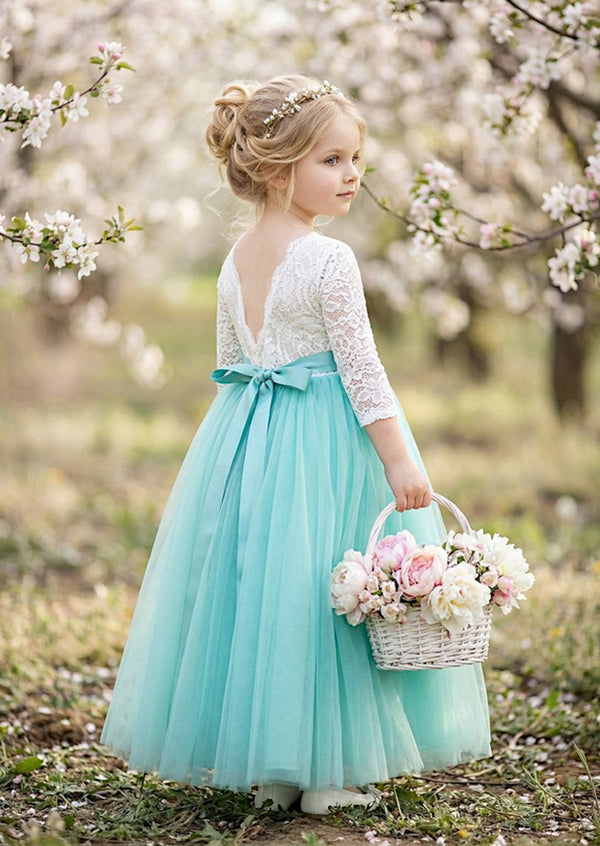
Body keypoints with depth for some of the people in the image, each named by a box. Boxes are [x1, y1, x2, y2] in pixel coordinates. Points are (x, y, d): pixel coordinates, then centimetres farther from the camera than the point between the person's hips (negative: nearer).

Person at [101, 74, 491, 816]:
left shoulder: (235, 260, 8)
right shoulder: (328, 260, -15)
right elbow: (360, 367, -17)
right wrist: (399, 460, -15)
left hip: (243, 443, 7)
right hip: (327, 443, -7)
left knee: (255, 589, 11)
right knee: (321, 590, 0)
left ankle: (266, 770, 19)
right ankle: (328, 773, 5)